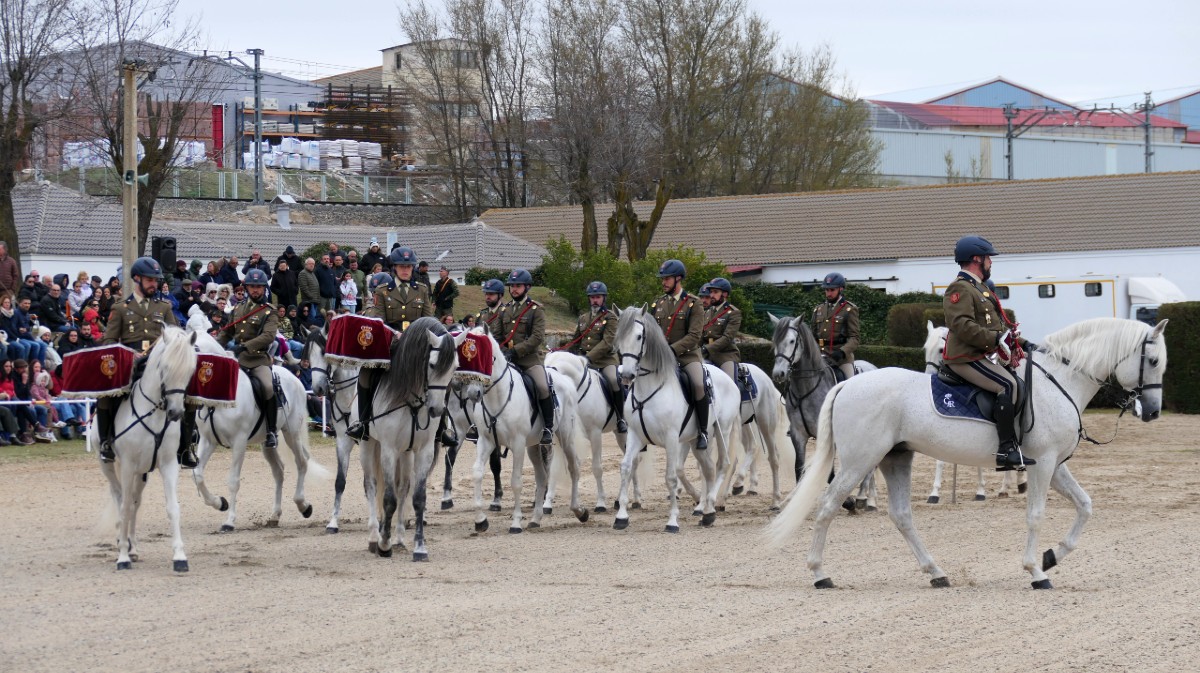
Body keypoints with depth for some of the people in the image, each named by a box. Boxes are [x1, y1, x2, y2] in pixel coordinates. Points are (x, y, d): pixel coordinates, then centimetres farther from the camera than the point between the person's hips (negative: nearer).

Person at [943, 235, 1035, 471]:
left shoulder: (980, 289, 25)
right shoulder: (960, 289, -11)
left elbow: (998, 325, 30)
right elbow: (962, 326, -24)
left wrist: (1021, 342, 16)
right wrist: (996, 338, -25)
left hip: (984, 356, 11)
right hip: (966, 358, -11)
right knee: (1009, 385, -27)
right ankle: (1007, 449, -30)